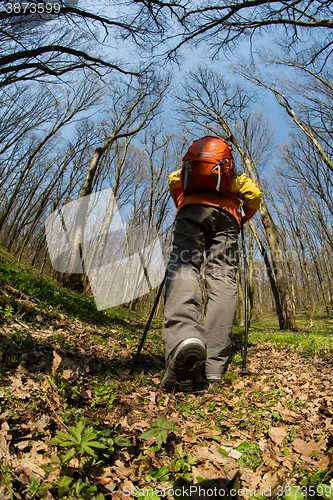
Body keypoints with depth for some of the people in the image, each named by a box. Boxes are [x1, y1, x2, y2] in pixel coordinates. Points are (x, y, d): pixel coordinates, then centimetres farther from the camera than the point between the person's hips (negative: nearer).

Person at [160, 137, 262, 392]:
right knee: (223, 280, -13)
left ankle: (183, 335, -52)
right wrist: (241, 220, 30)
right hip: (227, 214, 1)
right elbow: (254, 194, 18)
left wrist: (181, 207, 29)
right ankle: (215, 366, -28)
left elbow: (175, 179, 19)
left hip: (193, 207, 0)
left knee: (183, 267, -20)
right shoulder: (236, 178, 38)